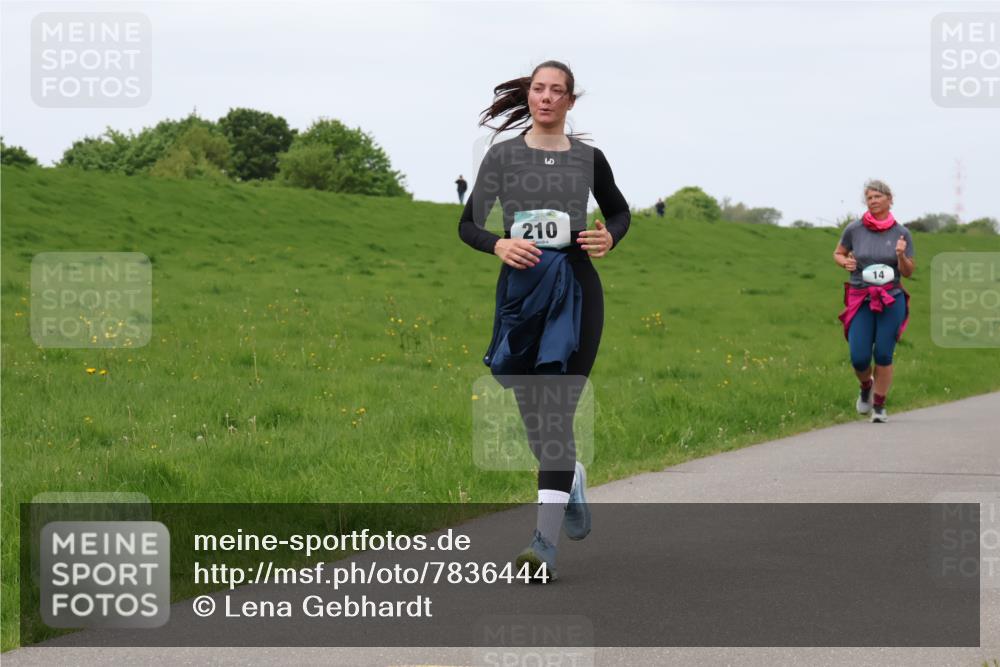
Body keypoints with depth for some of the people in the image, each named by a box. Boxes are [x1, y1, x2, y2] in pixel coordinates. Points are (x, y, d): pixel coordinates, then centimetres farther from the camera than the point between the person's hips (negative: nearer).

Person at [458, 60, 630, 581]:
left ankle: (545, 542, -13)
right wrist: (498, 244, -16)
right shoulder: (503, 155, 3)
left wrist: (609, 237, -1)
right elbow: (468, 224, 5)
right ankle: (573, 481, 39)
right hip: (520, 287, 1)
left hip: (575, 288, -1)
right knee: (531, 410, 7)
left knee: (556, 414, -9)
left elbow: (619, 211, 21)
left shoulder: (588, 159, 5)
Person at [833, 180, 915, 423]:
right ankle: (866, 387, 29)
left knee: (883, 355, -3)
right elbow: (837, 253, 15)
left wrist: (901, 255, -17)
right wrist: (845, 262, -7)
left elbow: (908, 272, 3)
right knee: (859, 358, -5)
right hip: (861, 300, 0)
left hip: (891, 300, 0)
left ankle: (879, 407, 12)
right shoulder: (854, 229, -1)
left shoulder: (901, 233, -1)